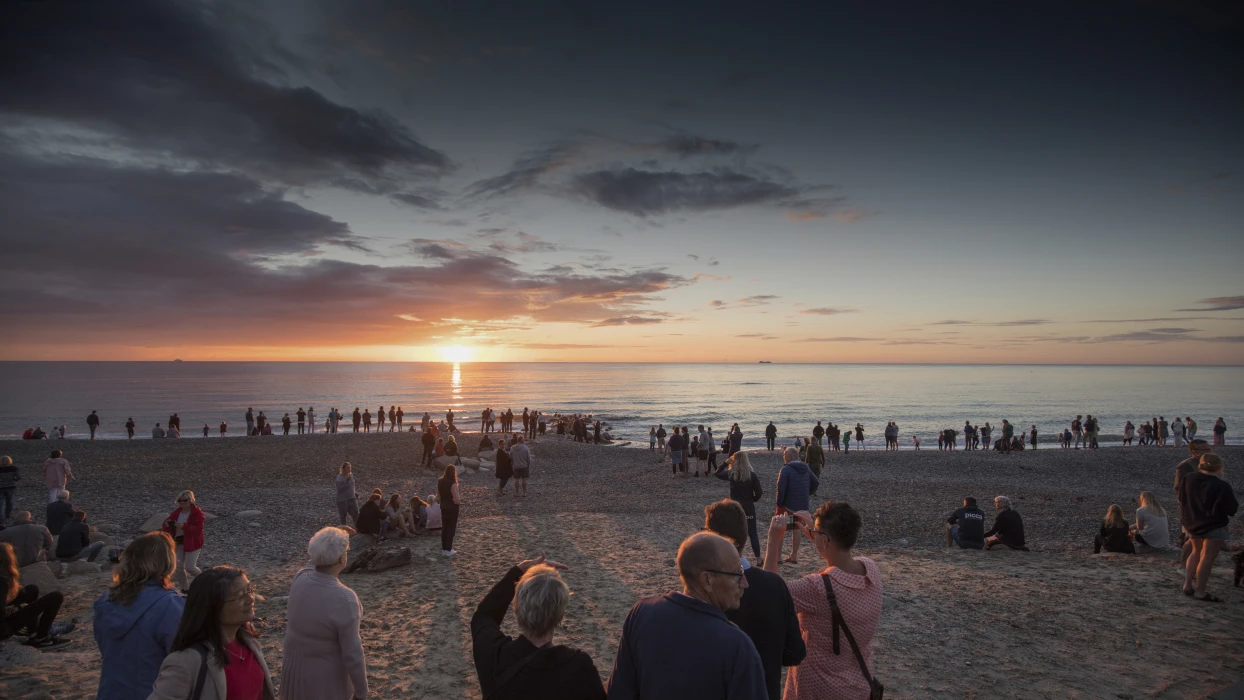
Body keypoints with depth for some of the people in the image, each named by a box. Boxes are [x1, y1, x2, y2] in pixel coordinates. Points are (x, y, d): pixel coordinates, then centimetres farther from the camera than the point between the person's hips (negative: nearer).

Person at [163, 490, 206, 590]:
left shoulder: (197, 512, -12)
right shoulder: (177, 512, 7)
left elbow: (198, 528, -20)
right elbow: (168, 520, 8)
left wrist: (184, 526, -32)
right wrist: (167, 524, -17)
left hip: (192, 543, -6)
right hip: (178, 543, 6)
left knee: (189, 567, -10)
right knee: (178, 567, 6)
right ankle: (184, 589, 21)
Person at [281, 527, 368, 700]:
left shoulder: (300, 578, -14)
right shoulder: (344, 599, -31)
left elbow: (313, 564, 14)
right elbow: (352, 654, -24)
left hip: (293, 669, 6)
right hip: (326, 678, -6)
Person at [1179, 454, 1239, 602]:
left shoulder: (1188, 480, -2)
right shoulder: (1222, 487, -20)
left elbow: (1181, 500, 9)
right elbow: (1233, 510, -13)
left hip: (1192, 524, 6)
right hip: (1214, 526, -6)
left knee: (1197, 552, 21)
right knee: (1208, 557, 0)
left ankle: (1187, 584, 20)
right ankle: (1200, 592, 4)